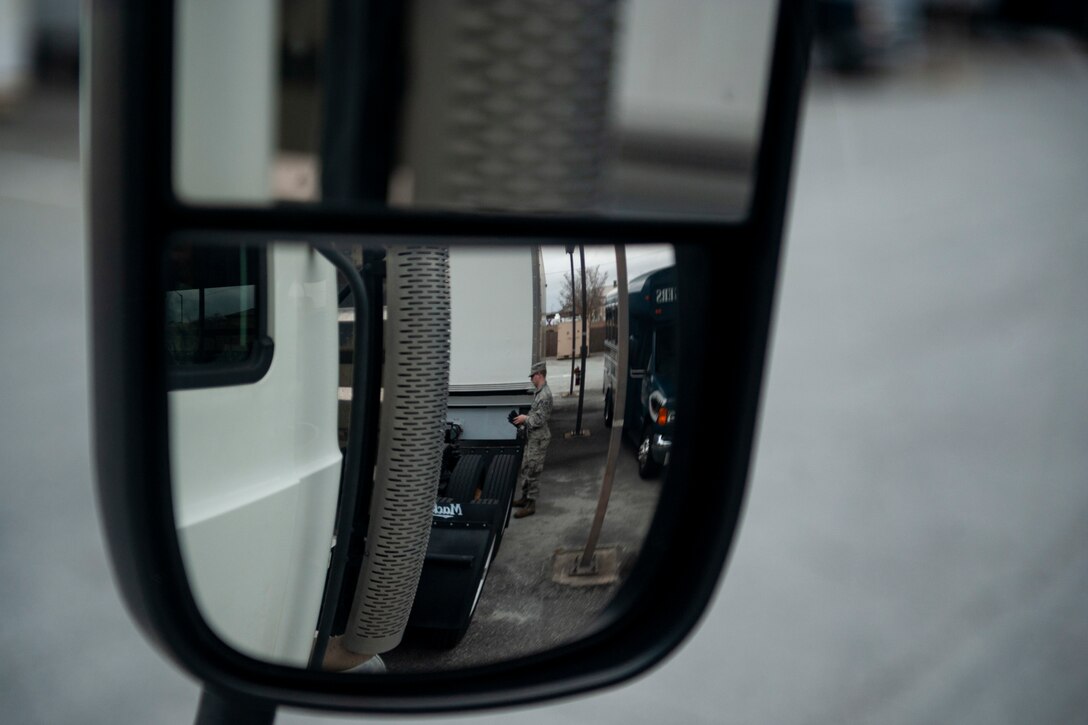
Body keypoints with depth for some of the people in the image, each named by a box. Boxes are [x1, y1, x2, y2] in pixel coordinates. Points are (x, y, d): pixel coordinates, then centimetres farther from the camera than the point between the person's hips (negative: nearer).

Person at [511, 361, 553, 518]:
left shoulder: (545, 395, -21)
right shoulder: (540, 392, 11)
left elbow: (539, 420, -24)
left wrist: (525, 419, -12)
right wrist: (524, 418, 6)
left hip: (538, 439, -10)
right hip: (532, 438, 10)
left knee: (532, 472, -4)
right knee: (524, 469, 17)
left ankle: (530, 505, 2)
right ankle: (525, 497, 29)